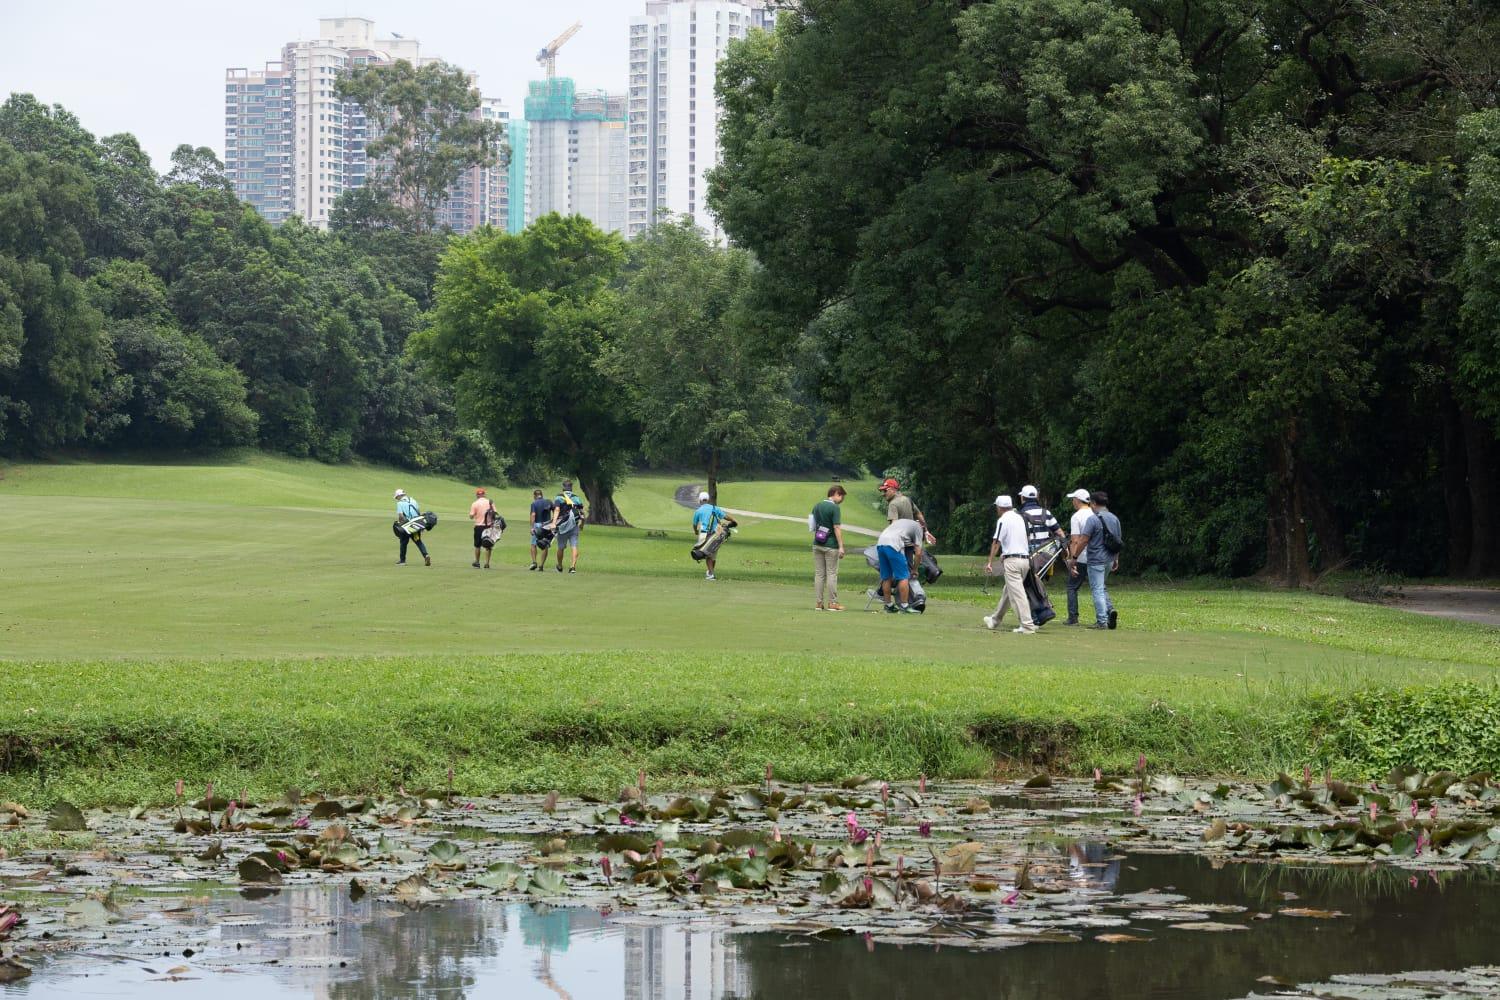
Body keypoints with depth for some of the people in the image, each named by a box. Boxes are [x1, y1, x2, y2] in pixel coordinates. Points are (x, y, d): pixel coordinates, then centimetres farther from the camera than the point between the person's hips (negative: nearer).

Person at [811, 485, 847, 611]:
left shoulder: (817, 506, 9)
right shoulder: (834, 508, -12)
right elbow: (837, 528, -17)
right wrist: (841, 546, -16)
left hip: (817, 544, 6)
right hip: (831, 546, -6)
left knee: (819, 574, 8)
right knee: (832, 574, 0)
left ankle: (819, 603, 9)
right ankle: (832, 603, 2)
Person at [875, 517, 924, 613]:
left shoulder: (900, 521, 35)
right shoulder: (918, 528, 16)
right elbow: (918, 553, 11)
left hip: (880, 543, 7)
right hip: (893, 545, -7)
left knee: (886, 577, 15)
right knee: (903, 577, 0)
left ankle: (889, 605, 21)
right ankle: (904, 606, -2)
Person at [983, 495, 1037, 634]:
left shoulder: (1003, 520, -7)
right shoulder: (1019, 517, 15)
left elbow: (996, 542, -12)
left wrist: (990, 562, -12)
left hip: (1012, 559, -8)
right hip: (1026, 559, 8)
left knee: (1017, 593, -10)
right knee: (1007, 591, 20)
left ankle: (1027, 625, -18)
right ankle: (995, 620, 33)